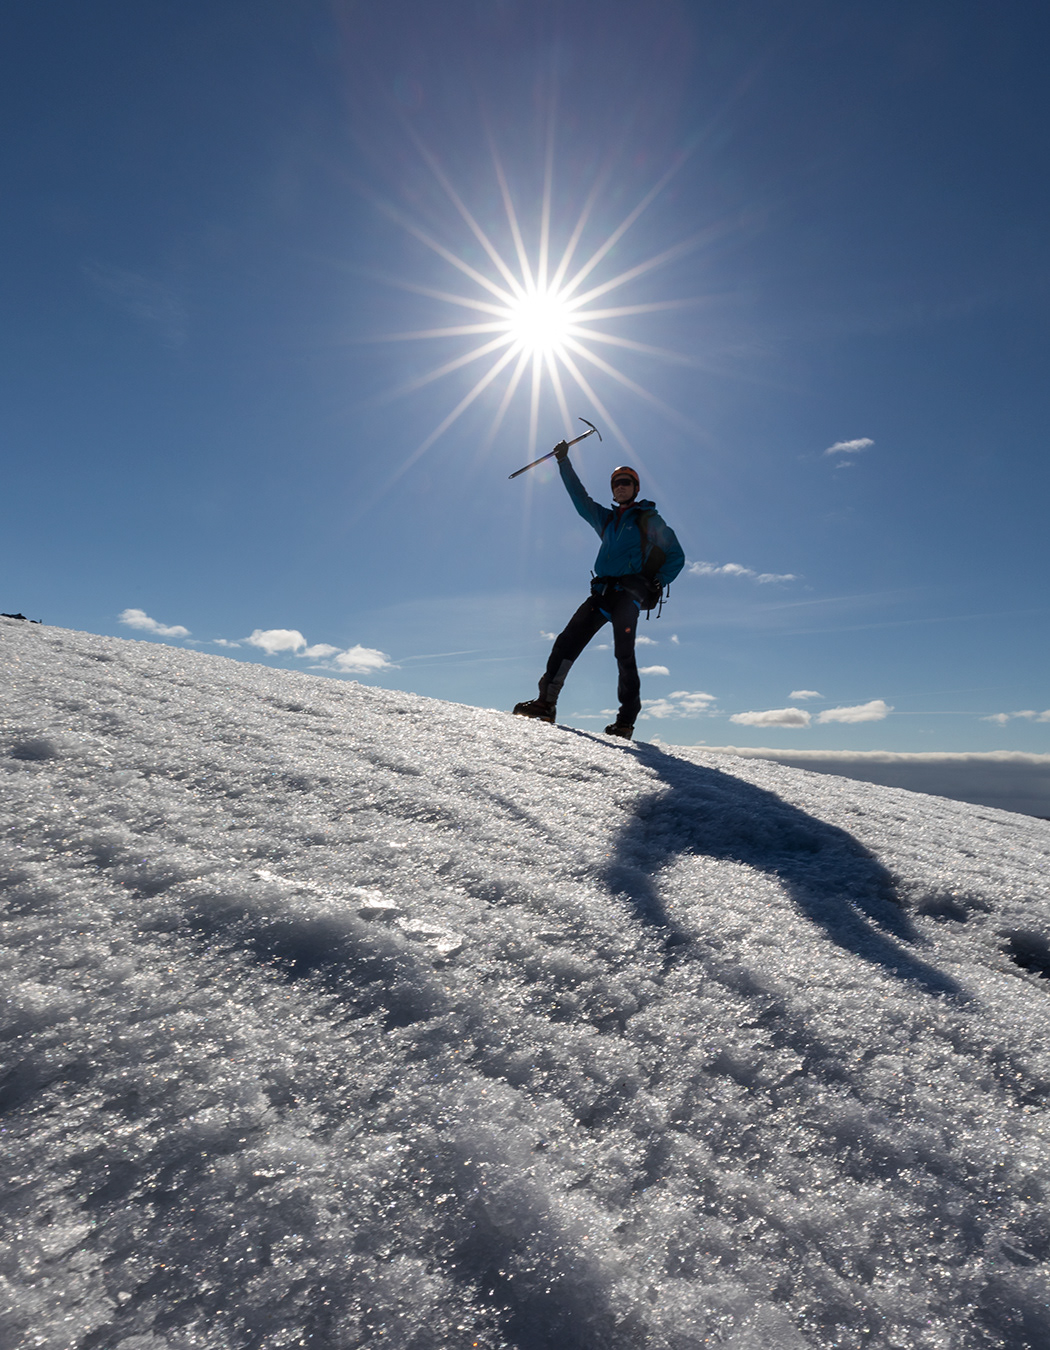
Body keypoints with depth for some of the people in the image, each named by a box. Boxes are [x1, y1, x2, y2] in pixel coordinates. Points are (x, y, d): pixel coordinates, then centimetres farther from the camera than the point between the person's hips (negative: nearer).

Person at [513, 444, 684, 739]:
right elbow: (580, 497, 31)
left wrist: (657, 584, -5)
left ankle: (627, 718, -14)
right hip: (603, 591, 5)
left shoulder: (649, 519, 12)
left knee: (623, 652, -20)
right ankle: (546, 701, -18)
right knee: (568, 639, -13)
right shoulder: (605, 519, 27)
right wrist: (564, 463, 27)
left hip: (631, 591, -5)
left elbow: (676, 556, 10)